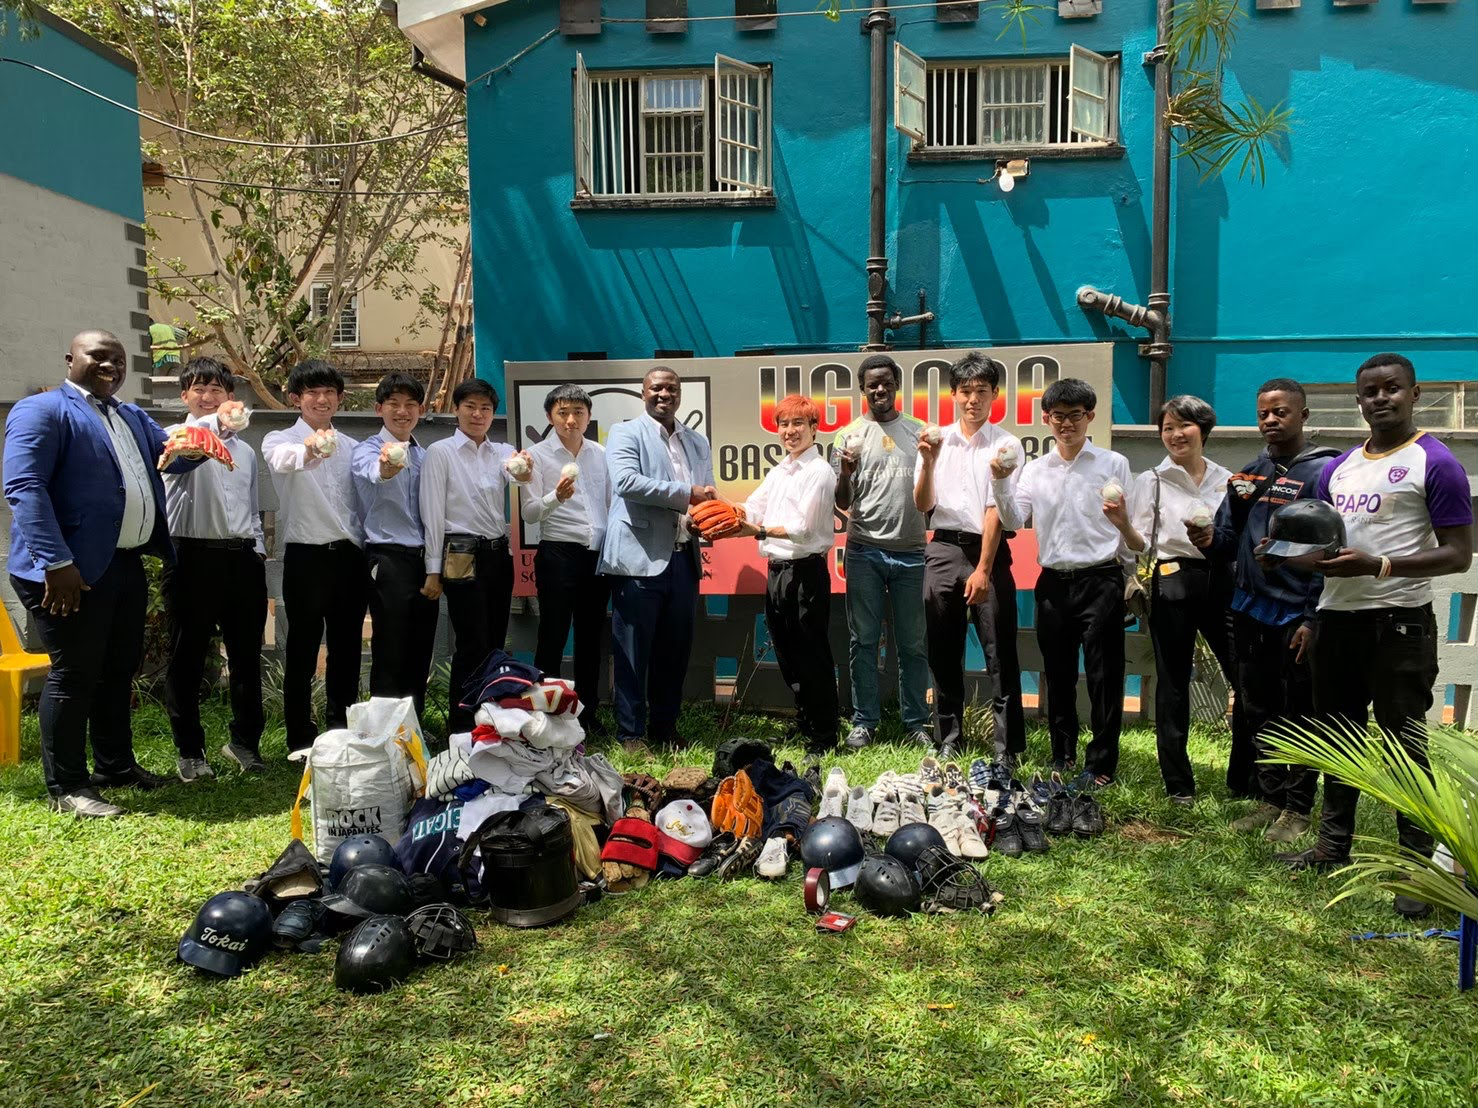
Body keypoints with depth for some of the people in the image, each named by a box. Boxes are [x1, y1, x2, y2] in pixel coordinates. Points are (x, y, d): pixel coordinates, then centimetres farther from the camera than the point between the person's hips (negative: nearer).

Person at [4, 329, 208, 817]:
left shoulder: (132, 417, 19)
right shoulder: (41, 410, -7)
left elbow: (175, 456, 18)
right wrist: (56, 562, -26)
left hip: (126, 565, 8)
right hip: (73, 570, -8)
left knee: (119, 670, 16)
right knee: (74, 674, -1)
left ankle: (117, 766, 30)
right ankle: (66, 787, 9)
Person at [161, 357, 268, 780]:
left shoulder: (245, 450, 19)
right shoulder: (176, 437, 2)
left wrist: (258, 554, 11)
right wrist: (218, 422, -47)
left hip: (242, 557, 4)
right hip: (193, 555, -4)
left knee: (247, 654, 8)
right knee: (188, 657, 3)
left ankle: (244, 741, 22)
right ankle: (190, 751, 14)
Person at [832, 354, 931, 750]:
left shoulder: (918, 432, 10)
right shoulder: (849, 435, 5)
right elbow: (842, 503, 3)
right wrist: (846, 473, -15)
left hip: (911, 552, 1)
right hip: (865, 551, -1)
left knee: (913, 643, 6)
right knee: (864, 640, 4)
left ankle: (916, 722, 15)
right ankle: (864, 721, 13)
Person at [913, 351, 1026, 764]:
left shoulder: (1006, 445, -1)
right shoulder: (937, 441, 8)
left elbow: (996, 510, -8)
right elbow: (923, 505, 6)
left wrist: (983, 570, -13)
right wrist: (928, 463, -10)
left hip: (988, 550, -3)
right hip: (942, 551, 3)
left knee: (1000, 654, -1)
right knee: (944, 653, 10)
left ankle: (1007, 747, 7)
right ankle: (949, 741, 22)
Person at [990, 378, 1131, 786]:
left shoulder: (1113, 464, 2)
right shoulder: (1035, 469, 10)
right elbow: (1014, 521, 2)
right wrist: (1001, 481, -11)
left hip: (1100, 580, -3)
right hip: (1054, 583, 3)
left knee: (1104, 677, 0)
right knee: (1057, 676, 12)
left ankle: (1100, 764, 10)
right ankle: (1062, 755, 26)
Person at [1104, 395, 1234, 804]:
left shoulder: (1226, 479, 10)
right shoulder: (1151, 481, 2)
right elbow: (1141, 545, -2)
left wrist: (1217, 539, -8)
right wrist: (1122, 525, -22)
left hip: (1220, 580, 3)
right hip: (1172, 583, -2)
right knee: (1173, 683, 3)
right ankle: (1178, 783, 13)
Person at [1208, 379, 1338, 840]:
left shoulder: (1322, 471, -8)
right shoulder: (1248, 473, 10)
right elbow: (1229, 540, 12)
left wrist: (1312, 619, -16)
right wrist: (1209, 539, -12)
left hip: (1295, 616, -6)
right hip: (1250, 611, 6)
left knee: (1299, 715, 5)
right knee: (1257, 712, 13)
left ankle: (1297, 807, 16)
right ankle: (1269, 797, 25)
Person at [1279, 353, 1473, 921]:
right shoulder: (1337, 468, 13)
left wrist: (1377, 566, -23)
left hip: (1399, 624, -7)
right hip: (1336, 618, 7)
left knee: (1403, 745, -1)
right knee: (1339, 737, 16)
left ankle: (1418, 865, 10)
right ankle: (1333, 843, 29)